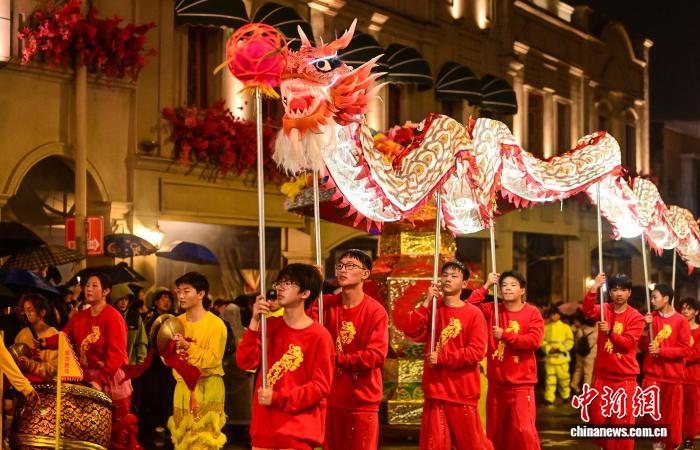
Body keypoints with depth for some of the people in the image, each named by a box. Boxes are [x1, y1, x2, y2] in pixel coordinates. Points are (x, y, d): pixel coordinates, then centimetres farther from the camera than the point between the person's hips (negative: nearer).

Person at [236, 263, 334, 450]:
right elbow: (245, 362, -1)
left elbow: (320, 387, -8)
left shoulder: (319, 336, -7)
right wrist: (255, 322, -11)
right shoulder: (271, 325, 9)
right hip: (264, 427, 5)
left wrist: (277, 398, -15)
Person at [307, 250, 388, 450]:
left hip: (362, 402, -4)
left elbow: (376, 356, -16)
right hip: (331, 399, 4)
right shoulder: (325, 304, 4)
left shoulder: (375, 311, -9)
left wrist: (337, 359, -16)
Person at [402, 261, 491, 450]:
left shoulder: (474, 314, -4)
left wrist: (442, 358, -14)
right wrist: (426, 303, -10)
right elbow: (411, 331, -4)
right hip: (435, 389, 4)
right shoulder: (432, 309, 9)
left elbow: (477, 351, -13)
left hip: (463, 390, -3)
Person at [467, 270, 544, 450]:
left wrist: (505, 335, -14)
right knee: (495, 432, 11)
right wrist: (486, 286, -5)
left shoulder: (532, 313, -3)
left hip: (521, 383, -4)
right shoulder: (492, 310, 7)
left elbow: (534, 341, -15)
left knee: (524, 430, -12)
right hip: (496, 383, 4)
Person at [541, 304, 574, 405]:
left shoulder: (565, 327, 2)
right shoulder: (546, 328, 9)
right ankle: (549, 398, -2)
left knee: (564, 377, 5)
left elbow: (570, 342, -2)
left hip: (561, 357, -2)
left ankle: (565, 396, 22)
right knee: (550, 378, -2)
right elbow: (543, 341, 7)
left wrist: (560, 348, -13)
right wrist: (548, 349, -11)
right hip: (549, 357, 2)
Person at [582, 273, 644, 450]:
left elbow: (628, 343, -17)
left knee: (623, 420, -2)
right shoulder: (604, 310, 3)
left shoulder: (636, 317, -6)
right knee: (597, 417, 11)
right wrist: (594, 288, -33)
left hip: (625, 377, -3)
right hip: (602, 374, 3)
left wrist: (609, 332, -33)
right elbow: (588, 310, -19)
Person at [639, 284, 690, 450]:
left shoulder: (681, 321, -4)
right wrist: (646, 328, -11)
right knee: (650, 411, -2)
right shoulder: (650, 318, 5)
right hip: (652, 374, 2)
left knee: (672, 414, 3)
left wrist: (660, 350, -14)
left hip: (673, 376, -2)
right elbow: (643, 346, 5)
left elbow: (685, 349, -8)